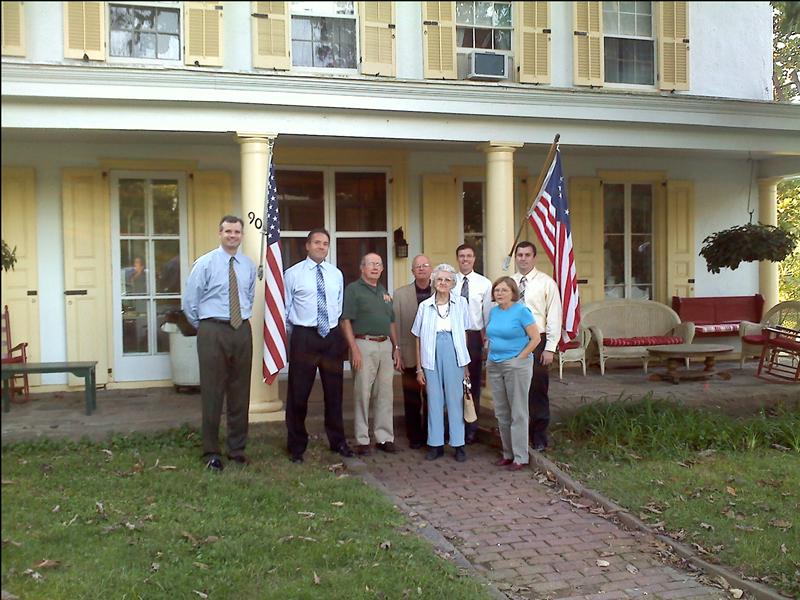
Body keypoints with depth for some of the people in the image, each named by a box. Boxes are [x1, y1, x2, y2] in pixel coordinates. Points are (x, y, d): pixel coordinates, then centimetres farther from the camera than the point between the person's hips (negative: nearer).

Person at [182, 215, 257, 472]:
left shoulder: (249, 266, 9)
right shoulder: (205, 263, -3)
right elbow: (189, 301, 1)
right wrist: (203, 328, 6)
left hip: (242, 330, 4)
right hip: (213, 331, -4)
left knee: (240, 392, 9)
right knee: (212, 392, 0)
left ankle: (238, 448, 21)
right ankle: (211, 451, 11)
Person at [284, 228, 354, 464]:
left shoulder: (337, 274, 9)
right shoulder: (292, 274, -3)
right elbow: (285, 307, 1)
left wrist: (334, 326, 13)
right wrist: (295, 335, 3)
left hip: (332, 336, 4)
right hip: (304, 337, -3)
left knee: (334, 391, 12)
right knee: (298, 392, 1)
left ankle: (338, 441, 26)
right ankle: (297, 446, 16)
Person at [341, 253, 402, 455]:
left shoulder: (384, 292, 18)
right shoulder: (353, 289, -2)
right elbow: (346, 321, -8)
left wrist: (396, 348, 14)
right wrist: (354, 349, -16)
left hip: (386, 345, 6)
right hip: (363, 344, -6)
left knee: (385, 393, 8)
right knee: (362, 394, -2)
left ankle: (384, 438, 15)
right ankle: (362, 440, 6)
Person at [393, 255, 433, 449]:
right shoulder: (400, 294, 4)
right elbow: (395, 324, 1)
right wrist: (397, 353, -4)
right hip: (410, 355, 0)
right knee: (412, 398, 7)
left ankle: (430, 435, 20)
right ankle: (415, 436, 18)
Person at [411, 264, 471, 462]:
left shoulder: (461, 303, 5)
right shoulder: (425, 306, 4)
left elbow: (464, 334, 7)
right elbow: (419, 338, 6)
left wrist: (465, 363, 4)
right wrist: (419, 367, 4)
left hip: (454, 354, -1)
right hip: (432, 355, 1)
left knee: (455, 399, 4)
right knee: (434, 399, 6)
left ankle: (458, 444, 12)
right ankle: (436, 444, 15)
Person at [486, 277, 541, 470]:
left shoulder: (521, 311, -10)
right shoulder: (493, 311, 10)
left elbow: (535, 338, -12)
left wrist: (520, 358, -12)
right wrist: (491, 358, 10)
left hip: (516, 366, -7)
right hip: (494, 366, 7)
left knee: (518, 413, -1)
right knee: (501, 413, 11)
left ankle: (520, 457, 7)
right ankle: (508, 453, 22)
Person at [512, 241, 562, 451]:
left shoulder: (546, 283, -1)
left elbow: (554, 317, -4)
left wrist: (550, 348, -10)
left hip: (537, 342, -3)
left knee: (538, 391, 1)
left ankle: (539, 437, 13)